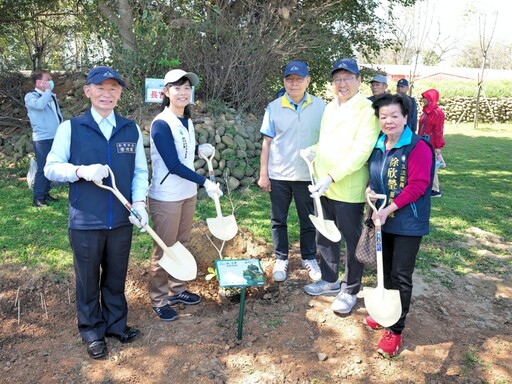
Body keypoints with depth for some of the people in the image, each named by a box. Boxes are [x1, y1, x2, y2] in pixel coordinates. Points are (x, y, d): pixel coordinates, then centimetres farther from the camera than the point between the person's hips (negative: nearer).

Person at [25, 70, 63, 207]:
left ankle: (45, 193, 22)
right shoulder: (30, 96, -4)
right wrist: (47, 91, -12)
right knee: (43, 169, -6)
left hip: (56, 138, 6)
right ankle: (37, 198, 2)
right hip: (42, 139, -6)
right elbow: (40, 104, -27)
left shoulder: (52, 96, 14)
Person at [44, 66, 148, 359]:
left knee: (116, 276, 17)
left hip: (121, 220, 2)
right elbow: (52, 168, -3)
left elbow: (140, 171, 5)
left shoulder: (131, 129, 3)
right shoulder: (71, 128, -4)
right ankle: (92, 331, 32)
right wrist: (82, 171, -21)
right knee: (88, 279, 12)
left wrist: (139, 201, -10)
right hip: (86, 222, -2)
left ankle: (116, 323, 37)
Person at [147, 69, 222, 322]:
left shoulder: (187, 121, 7)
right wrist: (205, 183, -22)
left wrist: (200, 149, -2)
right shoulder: (161, 124, -18)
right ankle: (158, 300, 19)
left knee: (181, 245, 18)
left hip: (188, 194, 8)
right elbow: (173, 165, -22)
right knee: (164, 250, 3)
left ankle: (176, 290, 34)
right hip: (166, 197, -8)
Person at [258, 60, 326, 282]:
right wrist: (263, 174, -1)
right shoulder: (274, 108, -1)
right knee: (278, 220, 11)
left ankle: (309, 258, 30)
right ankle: (281, 259, 26)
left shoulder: (320, 106, -2)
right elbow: (267, 142, 1)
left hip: (308, 175, 0)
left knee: (308, 220, 13)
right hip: (278, 175, 1)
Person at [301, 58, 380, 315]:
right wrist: (314, 150, 4)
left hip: (348, 190, -7)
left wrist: (332, 177, -27)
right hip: (323, 186, 8)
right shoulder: (330, 108, 12)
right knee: (325, 237, 19)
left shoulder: (367, 110, -13)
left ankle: (350, 291, 24)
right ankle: (330, 281, 38)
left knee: (352, 241, 8)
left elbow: (360, 151, -22)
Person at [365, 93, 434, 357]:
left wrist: (389, 209, -24)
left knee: (401, 276, 1)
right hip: (382, 220, 6)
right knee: (385, 271, 19)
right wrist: (369, 188, -4)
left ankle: (395, 330, 13)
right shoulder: (377, 146, 5)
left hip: (408, 223, -6)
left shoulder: (418, 147, -15)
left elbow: (418, 185, -19)